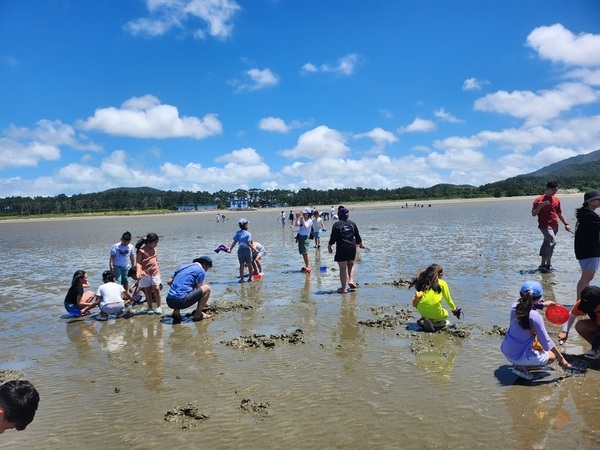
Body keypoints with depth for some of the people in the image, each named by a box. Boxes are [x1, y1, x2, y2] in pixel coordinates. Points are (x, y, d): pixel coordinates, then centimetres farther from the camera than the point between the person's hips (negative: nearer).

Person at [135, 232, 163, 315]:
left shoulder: (154, 249, 11)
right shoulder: (141, 251, -7)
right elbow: (138, 262, -12)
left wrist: (158, 270, 23)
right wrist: (138, 272, -25)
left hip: (155, 272, 3)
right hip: (145, 273, -3)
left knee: (156, 289, -4)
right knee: (147, 290, 5)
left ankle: (158, 307, 6)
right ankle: (150, 307, 17)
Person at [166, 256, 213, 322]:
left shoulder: (182, 266, 22)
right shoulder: (201, 270, 4)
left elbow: (169, 282, 19)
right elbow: (199, 290, 5)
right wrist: (205, 303, 21)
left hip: (169, 302, 7)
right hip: (181, 301, -7)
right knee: (207, 288, 2)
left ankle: (176, 312, 16)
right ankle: (198, 314, 3)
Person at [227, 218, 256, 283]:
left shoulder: (237, 233, 4)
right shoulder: (248, 234, -7)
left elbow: (234, 242, -2)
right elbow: (248, 243, -14)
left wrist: (230, 249, 0)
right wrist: (254, 249, -8)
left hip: (240, 250, 3)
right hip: (247, 250, -3)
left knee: (241, 265, 7)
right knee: (249, 265, 9)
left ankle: (242, 278, 6)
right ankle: (250, 278, 14)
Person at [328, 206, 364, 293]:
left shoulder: (336, 225, -6)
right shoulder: (352, 223, 5)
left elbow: (333, 238, -6)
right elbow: (357, 236, 11)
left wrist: (329, 246, 9)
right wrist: (360, 244, 29)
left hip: (341, 248, -3)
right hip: (352, 247, 4)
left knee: (342, 268, 1)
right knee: (351, 264, 24)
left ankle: (343, 288, 4)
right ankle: (351, 280, 5)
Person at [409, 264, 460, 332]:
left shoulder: (423, 282, 16)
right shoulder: (442, 283, 8)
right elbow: (448, 300, 14)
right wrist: (455, 310, 34)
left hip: (421, 311, 4)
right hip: (434, 311, -4)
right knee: (445, 314, 29)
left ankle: (424, 319, 6)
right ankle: (433, 321, -1)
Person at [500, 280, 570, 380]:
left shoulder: (514, 307, -7)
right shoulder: (535, 317, -25)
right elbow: (546, 342, -19)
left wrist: (542, 304, 19)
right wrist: (561, 359, -9)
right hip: (518, 356, -7)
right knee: (552, 357, 16)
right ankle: (521, 367, -1)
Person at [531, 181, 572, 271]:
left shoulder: (556, 200, 13)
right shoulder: (539, 200, -5)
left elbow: (560, 213, 21)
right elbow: (533, 214, -5)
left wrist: (566, 224, 15)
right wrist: (540, 206, -21)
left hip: (554, 226, 6)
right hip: (545, 226, -6)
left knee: (547, 244, 9)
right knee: (552, 241, -22)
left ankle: (543, 264, 15)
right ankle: (548, 264, -15)